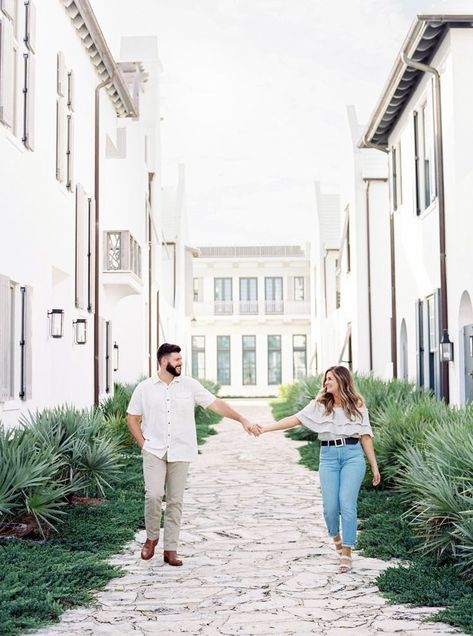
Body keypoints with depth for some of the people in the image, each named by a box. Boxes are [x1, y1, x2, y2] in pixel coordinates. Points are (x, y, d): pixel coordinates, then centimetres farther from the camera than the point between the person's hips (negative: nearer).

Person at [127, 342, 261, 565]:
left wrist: (242, 420, -11)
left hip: (180, 453, 1)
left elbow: (216, 404, -2)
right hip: (154, 452, -1)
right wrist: (143, 444, -2)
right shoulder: (144, 388, 1)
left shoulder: (190, 385, 1)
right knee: (153, 495, -15)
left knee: (175, 501, 4)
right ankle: (151, 537, 10)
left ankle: (171, 549, 12)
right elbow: (132, 418, 9)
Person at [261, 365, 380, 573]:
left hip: (352, 455, -1)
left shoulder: (357, 406, 6)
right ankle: (336, 536, 29)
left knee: (347, 504, -11)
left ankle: (346, 554, -3)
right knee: (330, 506, -5)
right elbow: (295, 419, 1)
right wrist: (264, 428, -8)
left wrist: (374, 467, 6)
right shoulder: (320, 404, 7)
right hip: (328, 456, 1)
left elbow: (365, 437, 8)